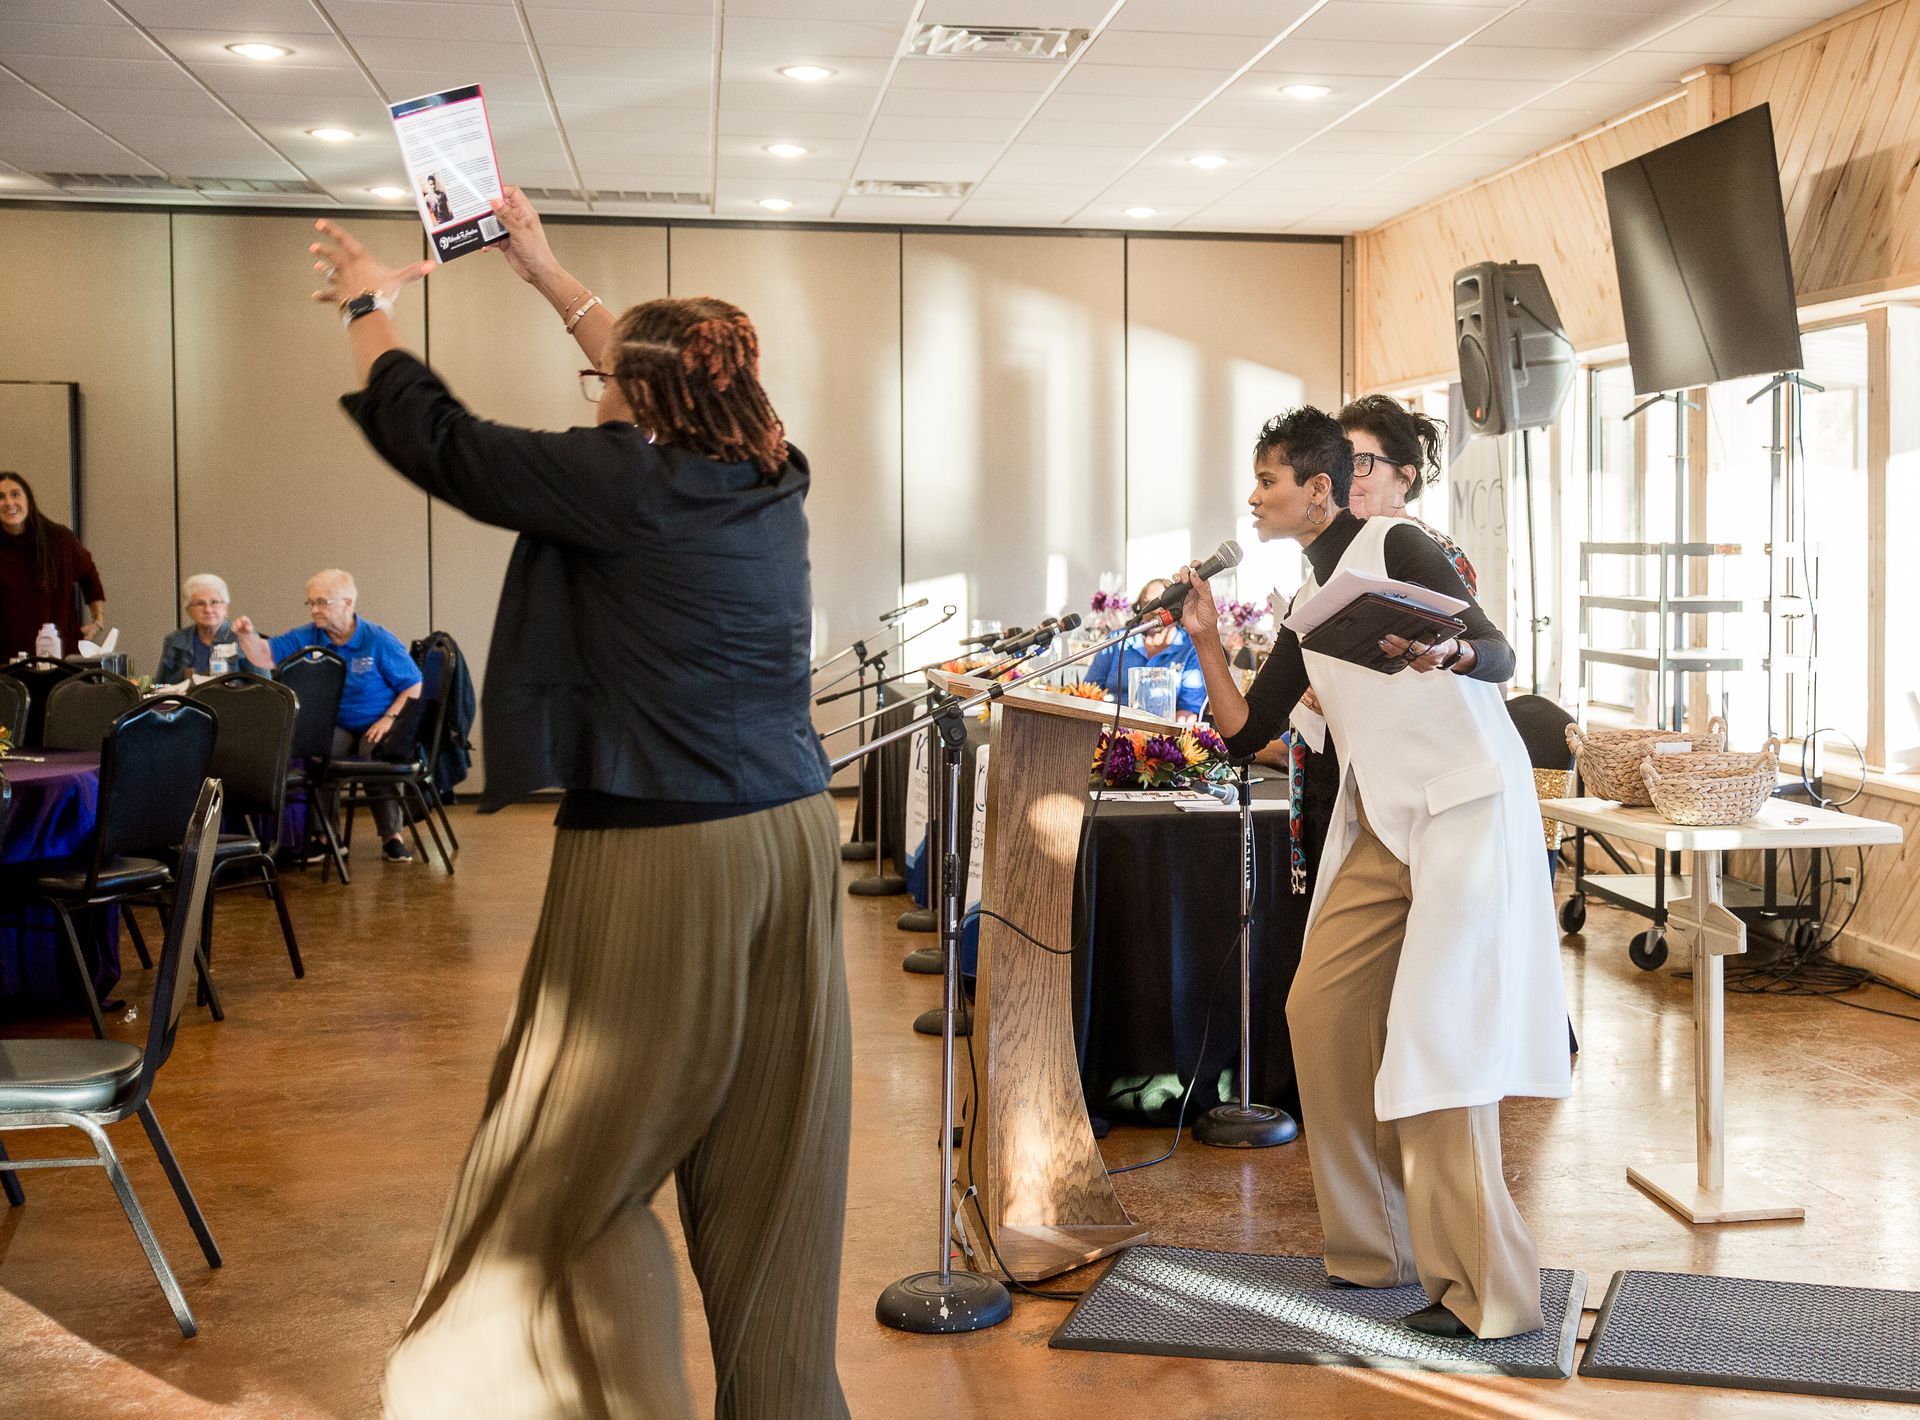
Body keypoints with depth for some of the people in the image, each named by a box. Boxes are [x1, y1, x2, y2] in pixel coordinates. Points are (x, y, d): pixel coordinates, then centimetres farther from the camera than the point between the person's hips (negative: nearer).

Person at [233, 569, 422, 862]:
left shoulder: (379, 640, -6)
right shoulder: (307, 638, 6)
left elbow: (414, 686, -5)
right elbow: (264, 656, 2)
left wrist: (389, 719, -17)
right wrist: (248, 635, -19)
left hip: (375, 727, -3)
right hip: (336, 727, 3)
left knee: (375, 755, -35)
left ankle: (392, 835, -17)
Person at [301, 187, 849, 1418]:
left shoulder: (623, 484, -12)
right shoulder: (773, 480, 7)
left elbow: (431, 435, -3)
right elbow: (681, 387, 25)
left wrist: (371, 306, 15)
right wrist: (549, 275, 35)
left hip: (660, 859, -7)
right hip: (793, 840, 7)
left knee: (574, 1175, 7)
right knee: (774, 1168, 13)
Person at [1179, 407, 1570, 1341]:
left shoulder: (1394, 546, -5)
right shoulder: (1307, 607, 18)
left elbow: (1499, 655, -12)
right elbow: (1246, 732, 17)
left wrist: (1446, 653, -34)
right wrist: (1204, 642, 7)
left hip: (1466, 807, -8)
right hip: (1380, 827, 8)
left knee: (1435, 1034, -12)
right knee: (1320, 1009, 3)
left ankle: (1485, 1291, -6)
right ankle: (1373, 1246, 15)